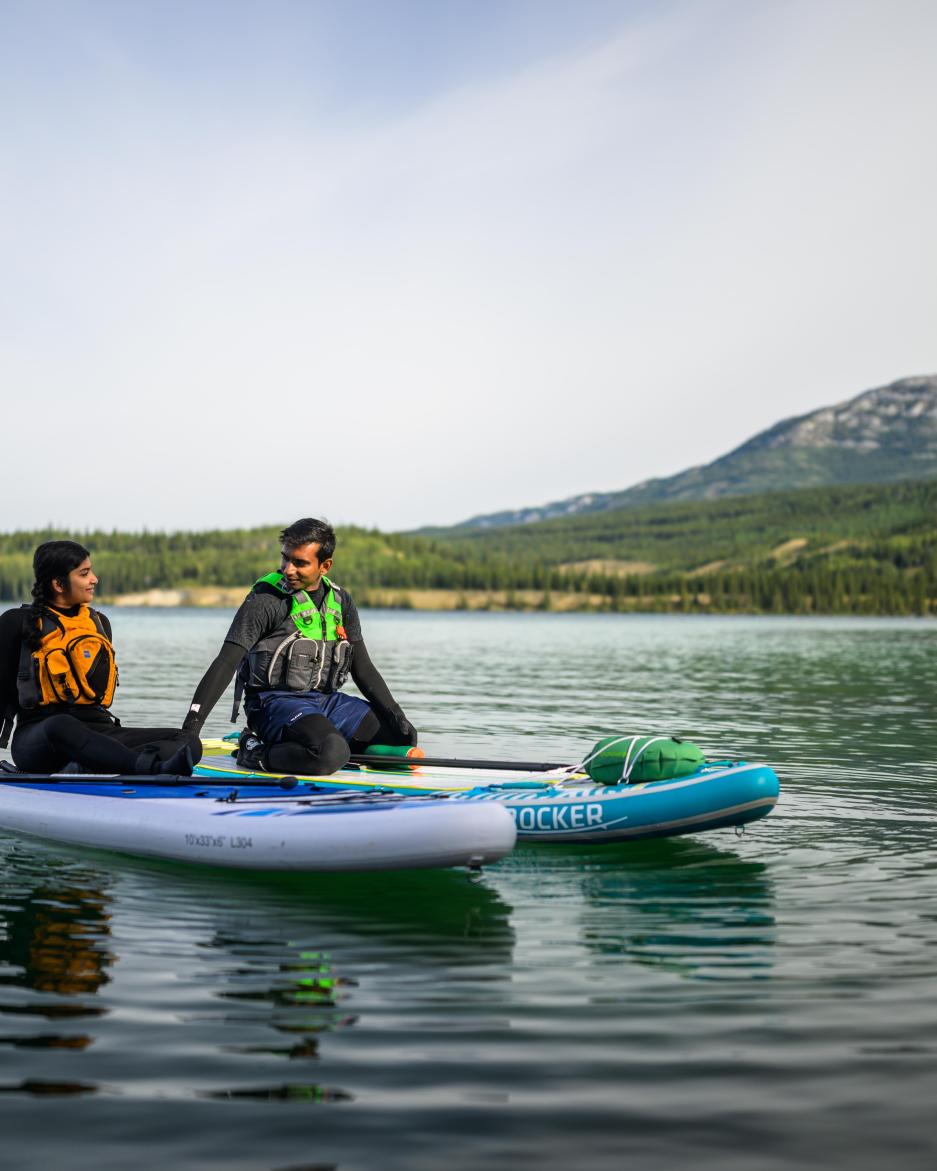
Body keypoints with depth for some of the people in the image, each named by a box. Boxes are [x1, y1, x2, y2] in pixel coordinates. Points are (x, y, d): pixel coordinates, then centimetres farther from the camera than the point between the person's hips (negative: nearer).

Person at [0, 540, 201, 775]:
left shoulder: (99, 622, 20)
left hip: (97, 731, 5)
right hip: (38, 736, -5)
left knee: (189, 742, -20)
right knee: (61, 726, -43)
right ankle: (152, 768, -58)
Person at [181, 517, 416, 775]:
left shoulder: (341, 601, 9)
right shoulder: (266, 599, -11)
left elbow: (363, 668, 12)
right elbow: (225, 664, -17)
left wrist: (396, 715, 0)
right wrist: (191, 727, -25)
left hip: (327, 700, 8)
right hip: (276, 702, -7)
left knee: (402, 737, 3)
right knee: (332, 753, -35)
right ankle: (254, 752, -10)